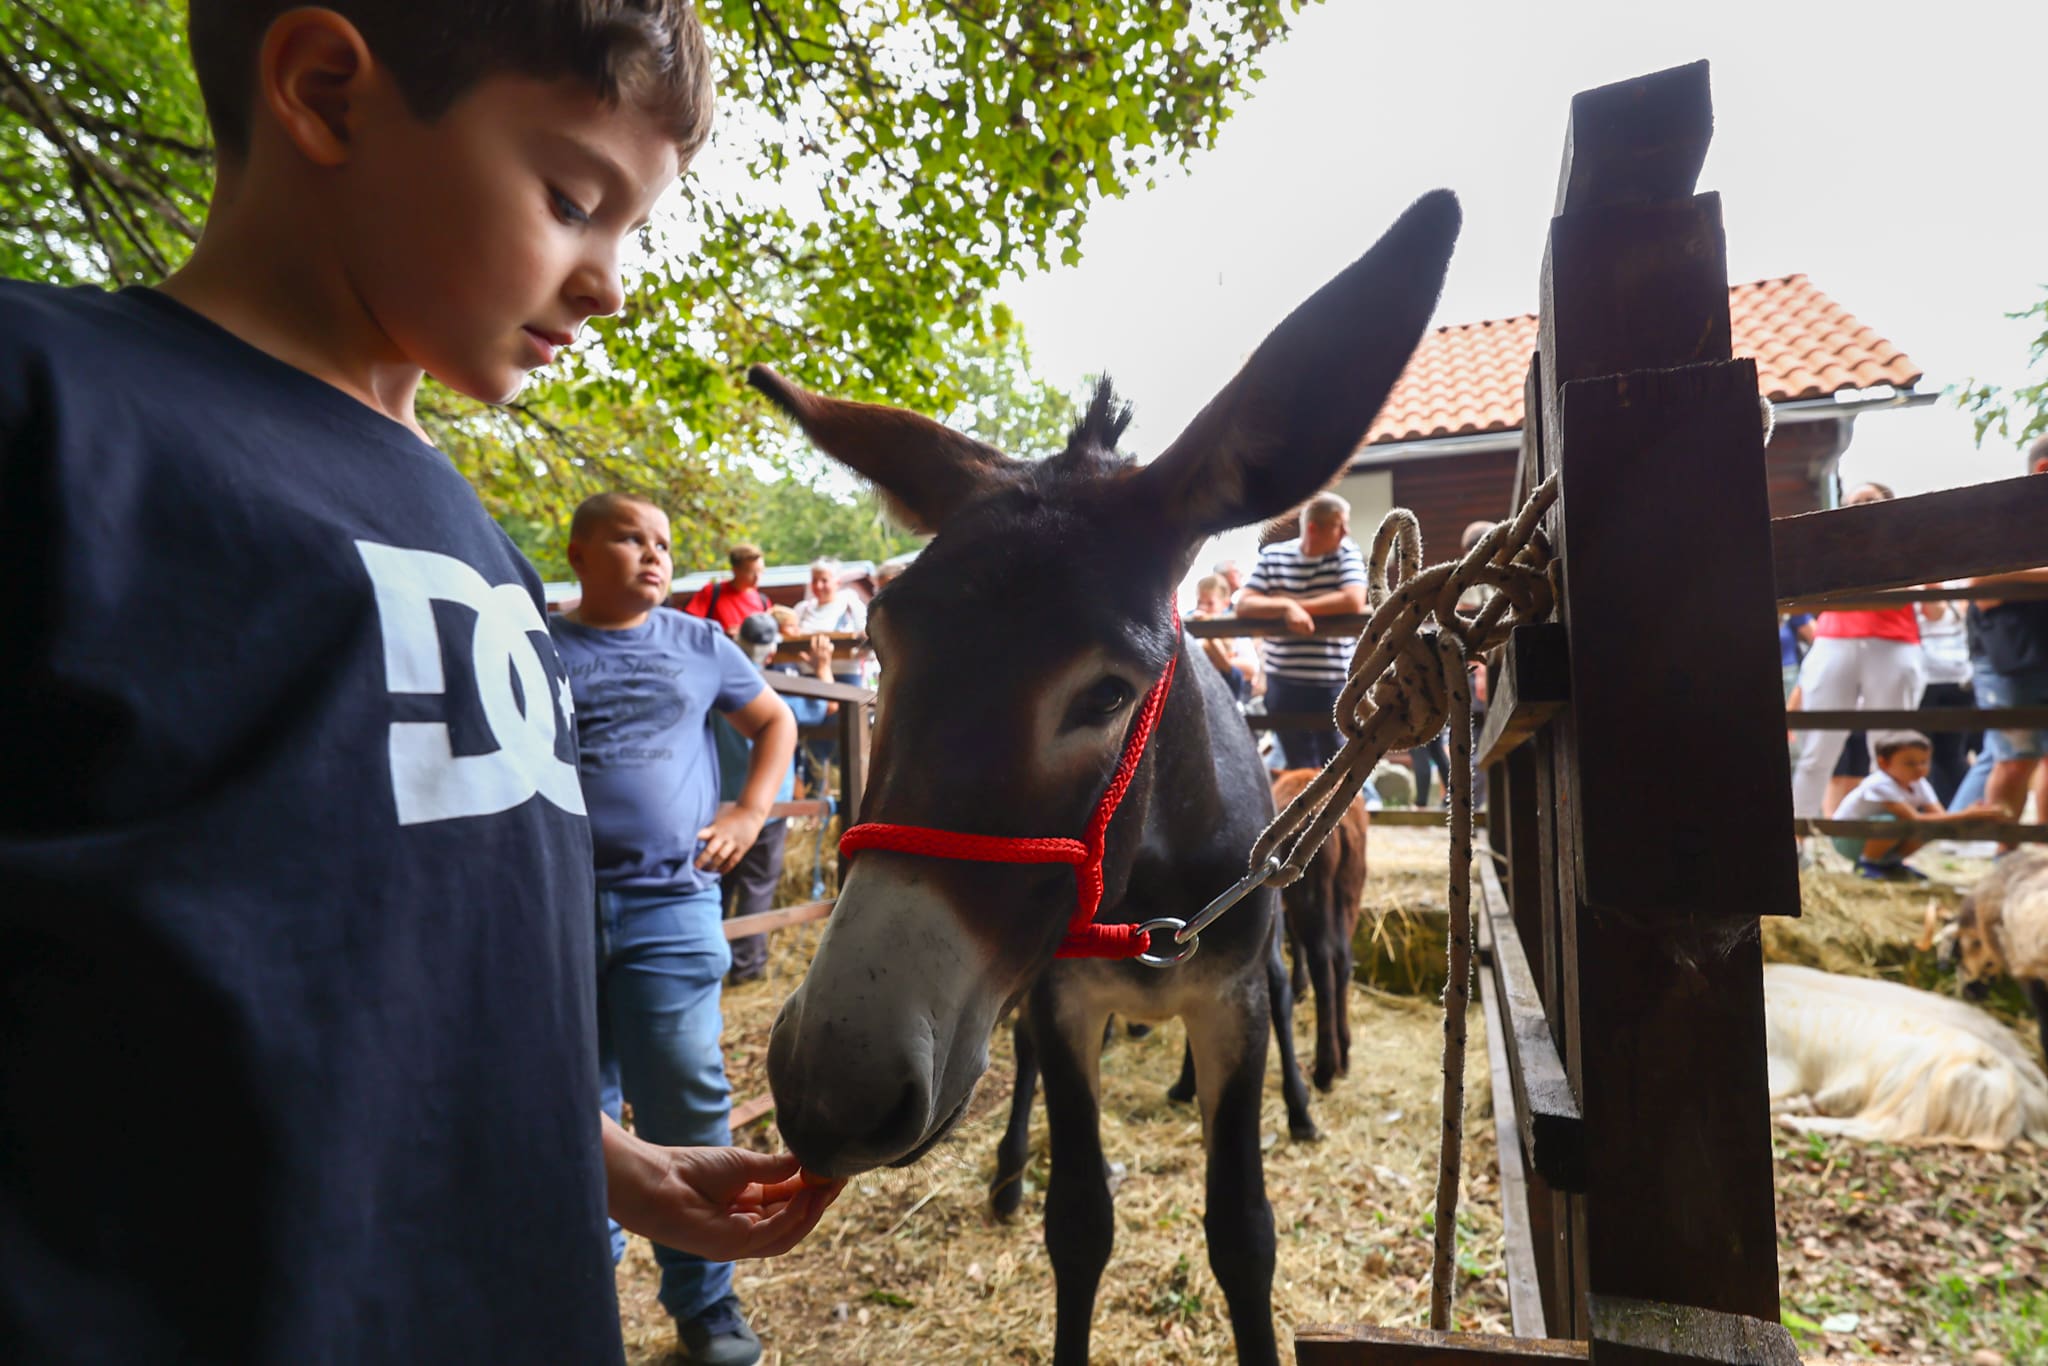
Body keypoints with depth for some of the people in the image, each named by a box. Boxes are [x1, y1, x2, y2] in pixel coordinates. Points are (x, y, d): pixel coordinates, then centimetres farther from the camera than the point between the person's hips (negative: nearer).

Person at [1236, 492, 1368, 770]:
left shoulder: (1347, 553, -1)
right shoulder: (1272, 556, 2)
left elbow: (1354, 601, -16)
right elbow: (1244, 605, -4)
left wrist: (1298, 606, -11)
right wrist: (1287, 607, -20)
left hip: (1333, 684, -2)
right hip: (1283, 682, 2)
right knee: (1300, 771, 13)